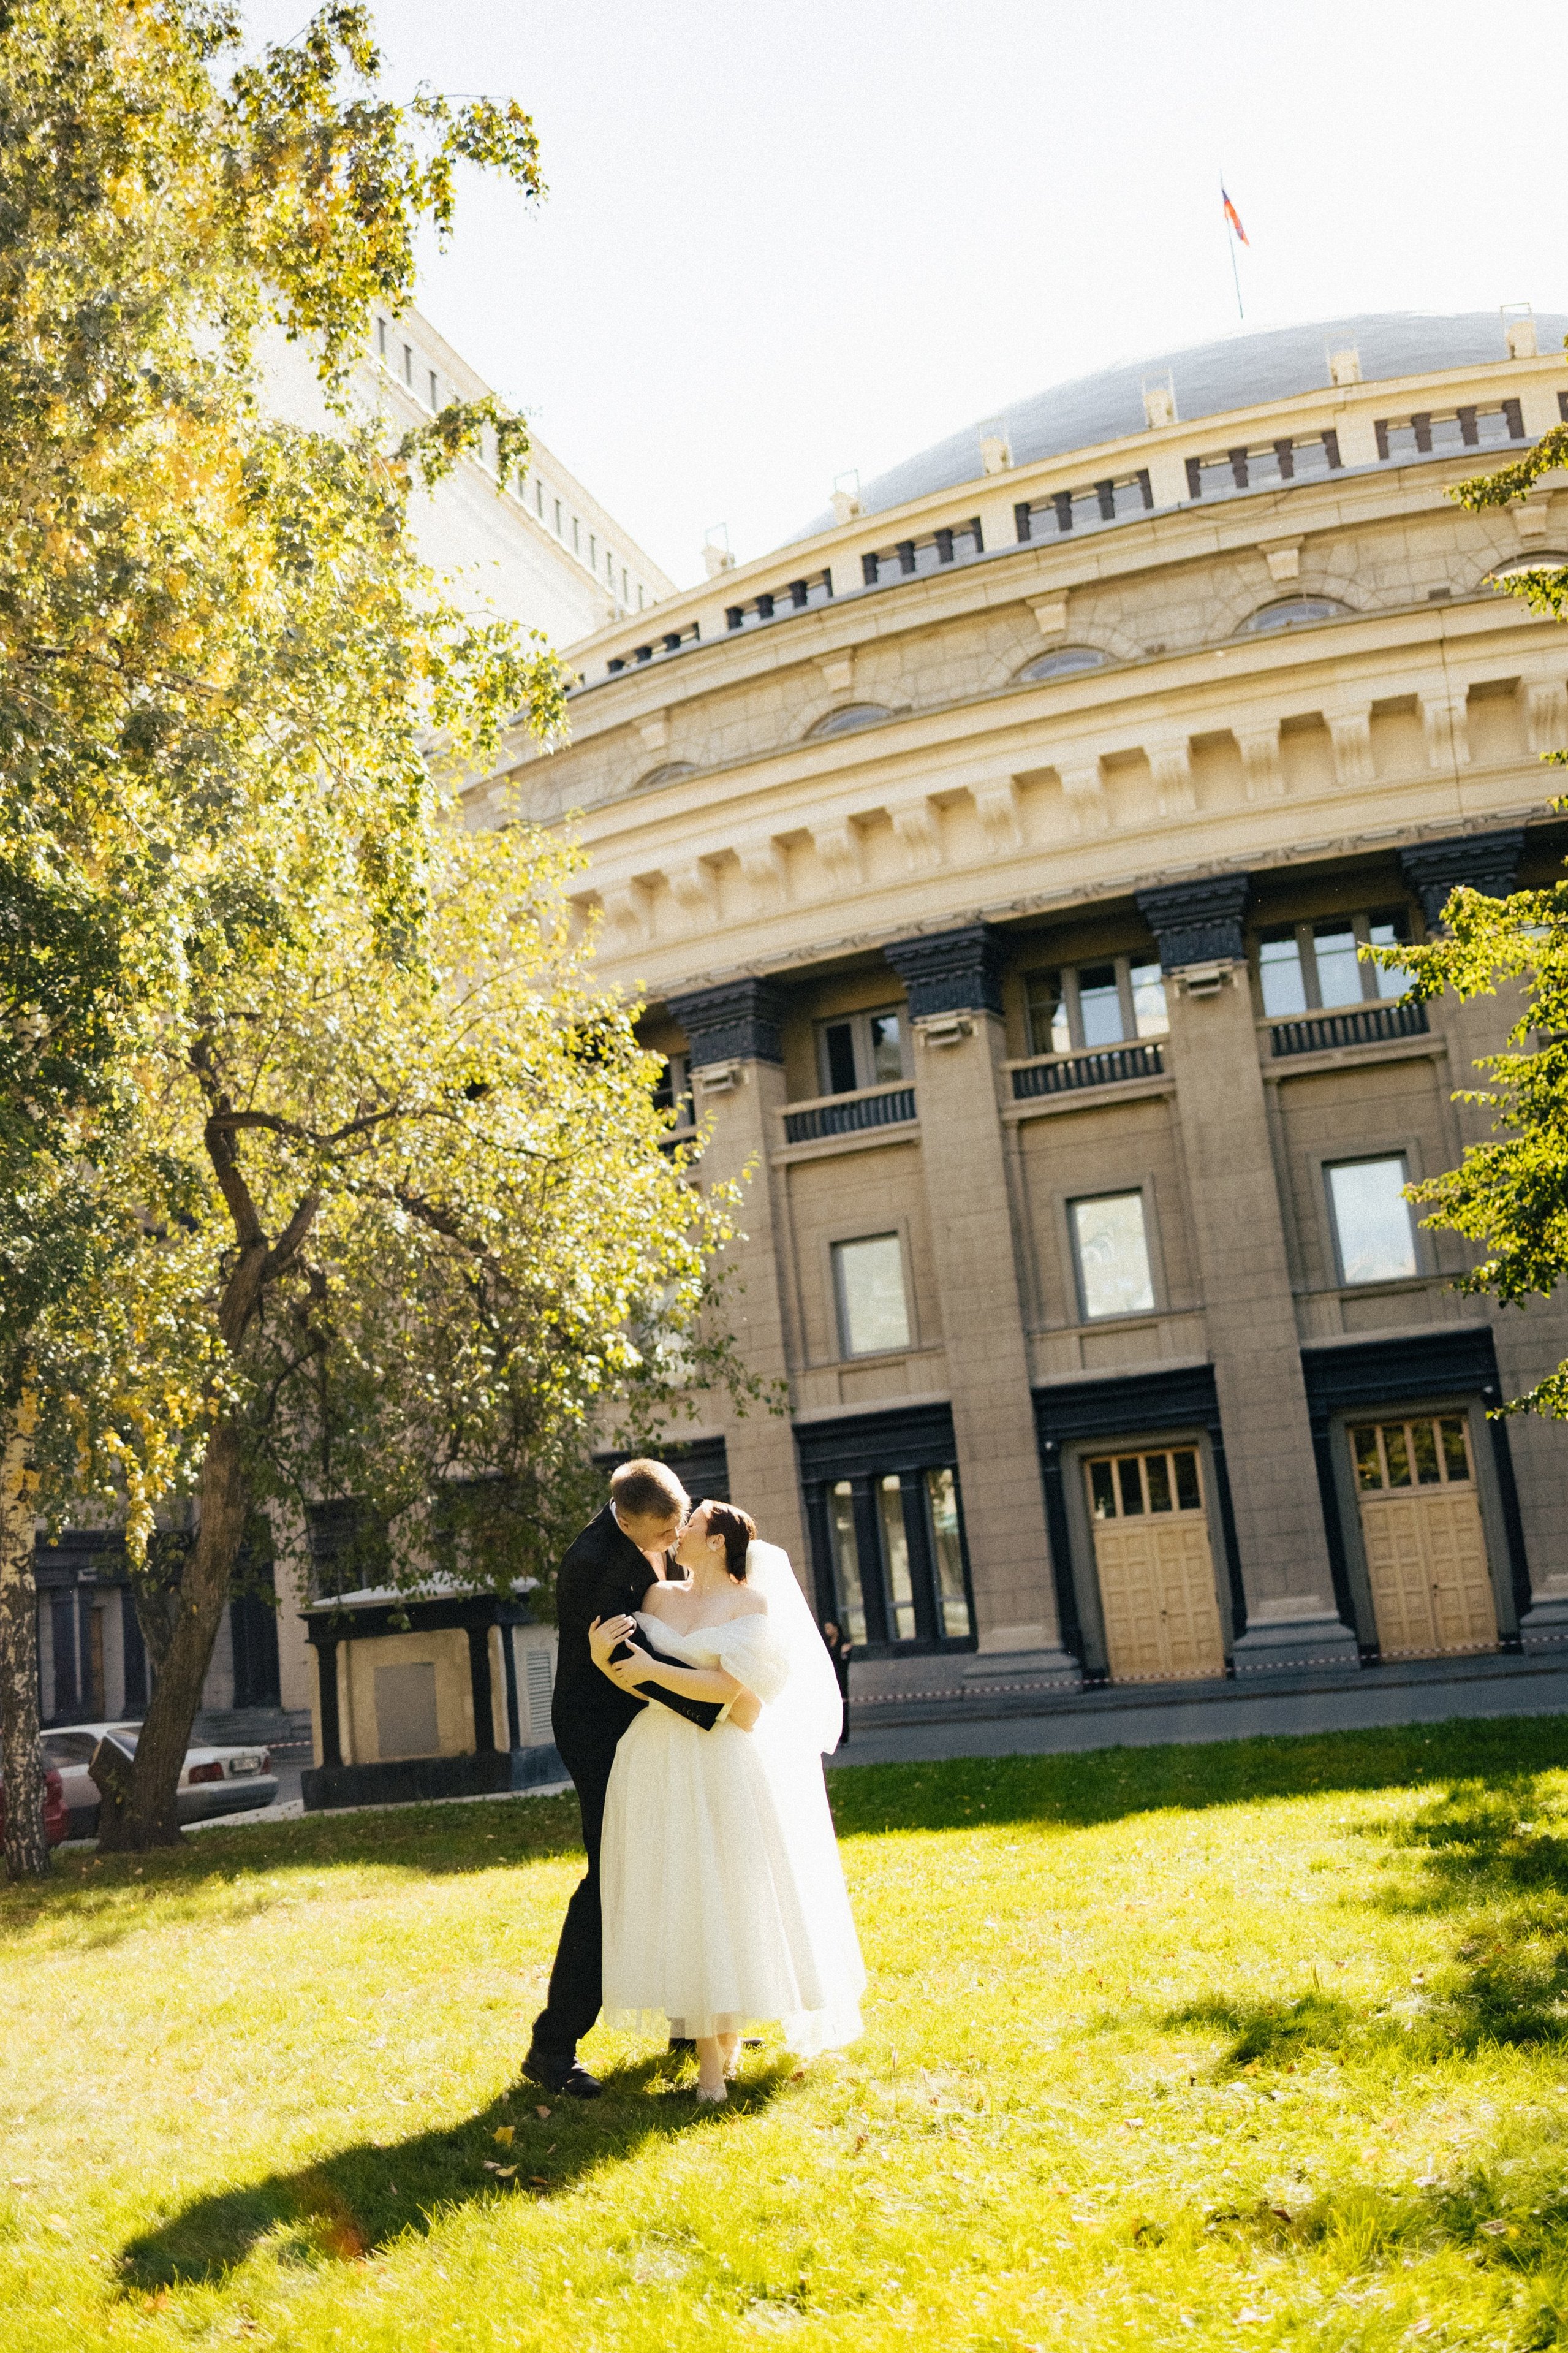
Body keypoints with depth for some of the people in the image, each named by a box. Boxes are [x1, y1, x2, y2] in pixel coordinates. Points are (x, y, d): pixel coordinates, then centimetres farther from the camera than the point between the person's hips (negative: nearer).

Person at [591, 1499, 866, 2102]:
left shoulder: (753, 1603, -3)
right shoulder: (658, 1597, 11)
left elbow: (729, 1688, -13)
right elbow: (637, 1682, 6)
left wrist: (653, 1670, -12)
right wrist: (603, 1656, -12)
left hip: (724, 1768, -3)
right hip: (657, 1767, 3)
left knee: (732, 1896, 2)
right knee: (678, 1899, 2)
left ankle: (730, 2030, 21)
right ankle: (708, 2051, 8)